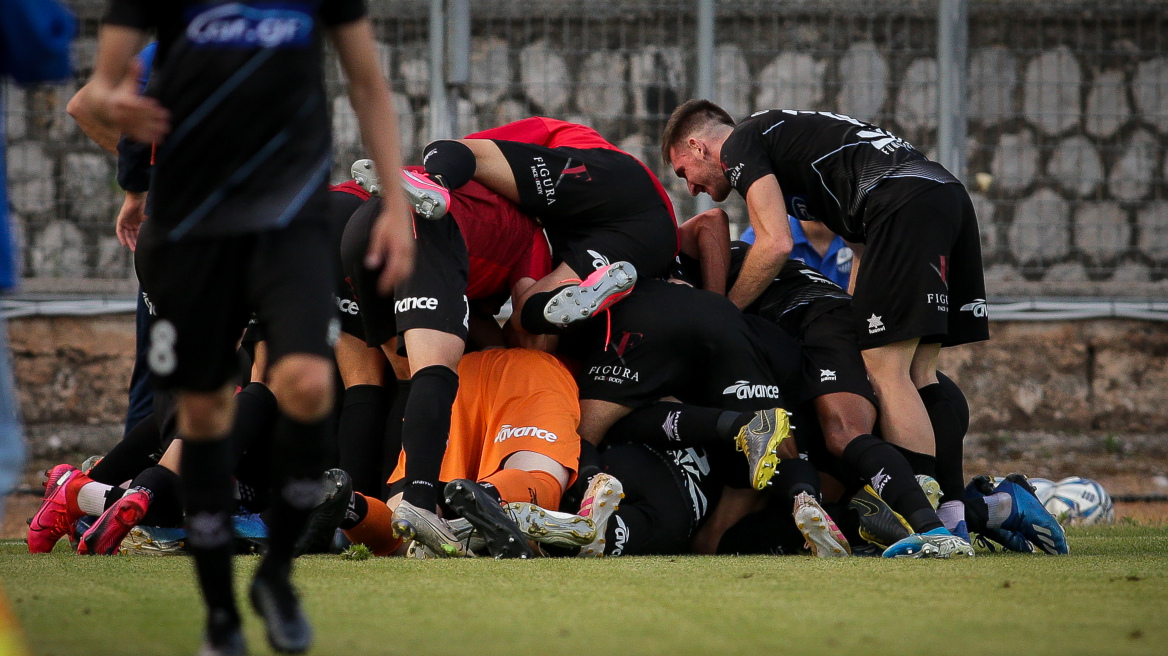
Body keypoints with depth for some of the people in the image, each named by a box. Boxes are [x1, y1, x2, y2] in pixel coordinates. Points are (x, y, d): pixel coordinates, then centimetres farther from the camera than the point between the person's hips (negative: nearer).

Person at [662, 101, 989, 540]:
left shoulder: (738, 148, 8)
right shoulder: (785, 134, 35)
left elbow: (775, 244, -5)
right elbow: (867, 247, 33)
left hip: (906, 203, -9)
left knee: (886, 370, -9)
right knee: (915, 372, 11)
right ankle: (953, 516, 6)